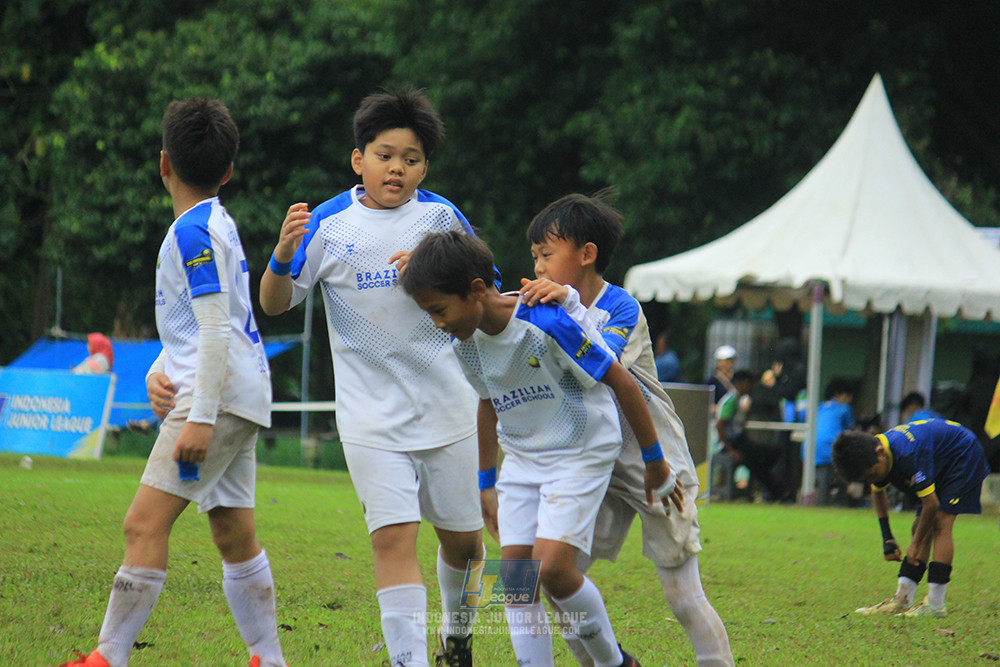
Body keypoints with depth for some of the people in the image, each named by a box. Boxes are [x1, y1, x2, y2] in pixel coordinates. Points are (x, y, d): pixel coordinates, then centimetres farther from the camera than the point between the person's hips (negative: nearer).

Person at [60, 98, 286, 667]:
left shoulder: (195, 231, -11)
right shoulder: (216, 224, 19)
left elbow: (215, 327, -18)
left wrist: (201, 417, -22)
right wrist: (160, 371, 7)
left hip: (219, 395, -10)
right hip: (237, 401, 10)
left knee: (146, 521, -14)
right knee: (235, 536, 11)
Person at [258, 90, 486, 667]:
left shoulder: (440, 217, 1)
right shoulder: (328, 224, -2)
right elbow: (275, 304, 1)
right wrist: (284, 253, -19)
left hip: (447, 401, 2)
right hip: (371, 415, -2)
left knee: (462, 537, 11)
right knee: (393, 536, -14)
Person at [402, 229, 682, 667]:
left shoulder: (545, 323, -27)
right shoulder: (466, 343, -5)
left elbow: (622, 383, -18)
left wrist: (655, 464, -10)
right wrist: (486, 484, 20)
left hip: (581, 452, -7)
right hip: (521, 459, 7)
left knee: (551, 568, -18)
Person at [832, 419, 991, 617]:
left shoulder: (908, 455, -39)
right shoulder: (874, 457, -12)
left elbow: (931, 504, -31)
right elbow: (877, 493, 10)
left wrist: (916, 545, -19)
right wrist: (887, 537, 5)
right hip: (940, 464, 9)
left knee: (940, 523, -18)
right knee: (921, 527, 1)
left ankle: (935, 604, -20)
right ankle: (902, 600, -1)